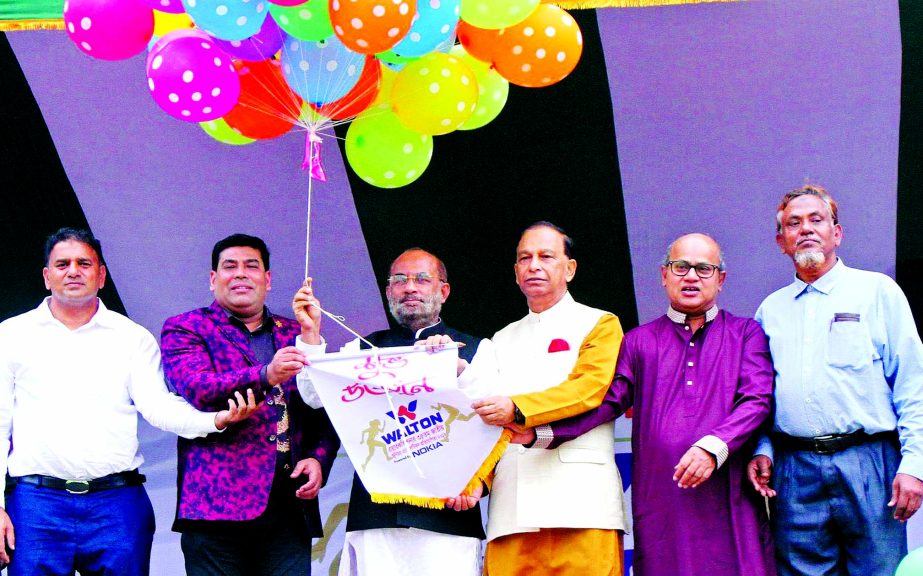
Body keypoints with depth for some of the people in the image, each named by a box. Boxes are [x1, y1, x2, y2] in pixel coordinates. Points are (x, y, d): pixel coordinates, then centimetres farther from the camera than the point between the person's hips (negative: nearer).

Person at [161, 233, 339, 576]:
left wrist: (319, 459, -1)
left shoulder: (296, 335, 20)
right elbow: (196, 388, -11)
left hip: (291, 506, 3)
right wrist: (265, 376, -26)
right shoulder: (185, 329, 8)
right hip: (219, 503, -3)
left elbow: (325, 412, 19)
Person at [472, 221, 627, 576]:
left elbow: (591, 388, -7)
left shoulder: (599, 325, 10)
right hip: (510, 508, 4)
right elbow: (485, 418, 19)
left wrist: (518, 410, -19)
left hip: (580, 501, -4)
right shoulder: (501, 341, 25)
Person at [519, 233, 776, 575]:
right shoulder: (639, 341, 18)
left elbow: (758, 400, 0)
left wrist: (713, 447, -18)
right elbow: (606, 399, 6)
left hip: (731, 505, -1)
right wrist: (542, 431, -11)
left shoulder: (746, 333, 14)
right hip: (660, 506, 1)